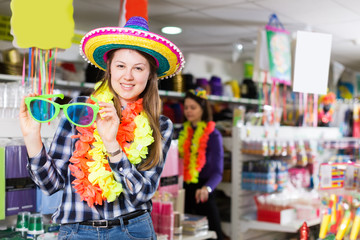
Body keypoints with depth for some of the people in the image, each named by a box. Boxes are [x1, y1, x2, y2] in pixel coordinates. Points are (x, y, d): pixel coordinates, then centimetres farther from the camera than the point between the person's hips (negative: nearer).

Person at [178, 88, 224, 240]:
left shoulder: (213, 135, -9)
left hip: (202, 193, -5)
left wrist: (206, 188, -34)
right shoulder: (183, 132, 8)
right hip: (185, 190, 5)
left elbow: (217, 171, -16)